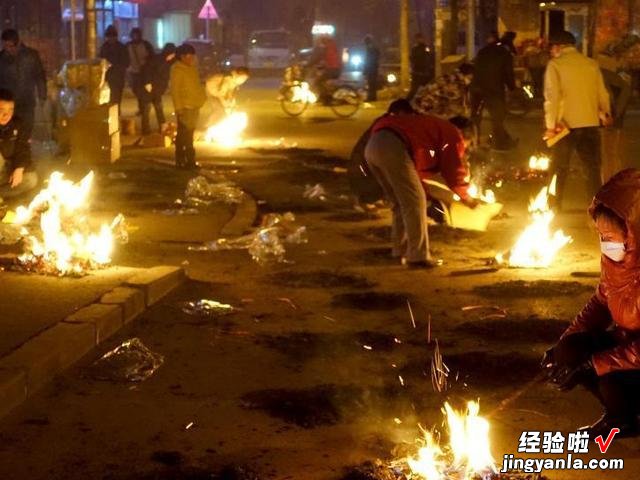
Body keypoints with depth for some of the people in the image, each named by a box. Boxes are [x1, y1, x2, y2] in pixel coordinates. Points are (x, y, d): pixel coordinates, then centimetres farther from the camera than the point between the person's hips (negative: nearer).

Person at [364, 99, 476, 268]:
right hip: (392, 147, -9)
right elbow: (454, 172, 10)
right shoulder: (453, 136, 12)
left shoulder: (434, 127, 37)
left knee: (401, 202, 21)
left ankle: (401, 250, 27)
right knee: (415, 202, -2)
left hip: (372, 146, 9)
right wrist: (466, 196, 25)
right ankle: (418, 256, -3)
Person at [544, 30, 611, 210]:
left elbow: (552, 96, -12)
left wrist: (551, 125, -9)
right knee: (593, 167, 11)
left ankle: (555, 207, 12)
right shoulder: (592, 64, 6)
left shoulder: (555, 65, -6)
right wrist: (605, 114, 27)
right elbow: (602, 93, 10)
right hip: (590, 122, 3)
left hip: (566, 123, -3)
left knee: (560, 168, 8)